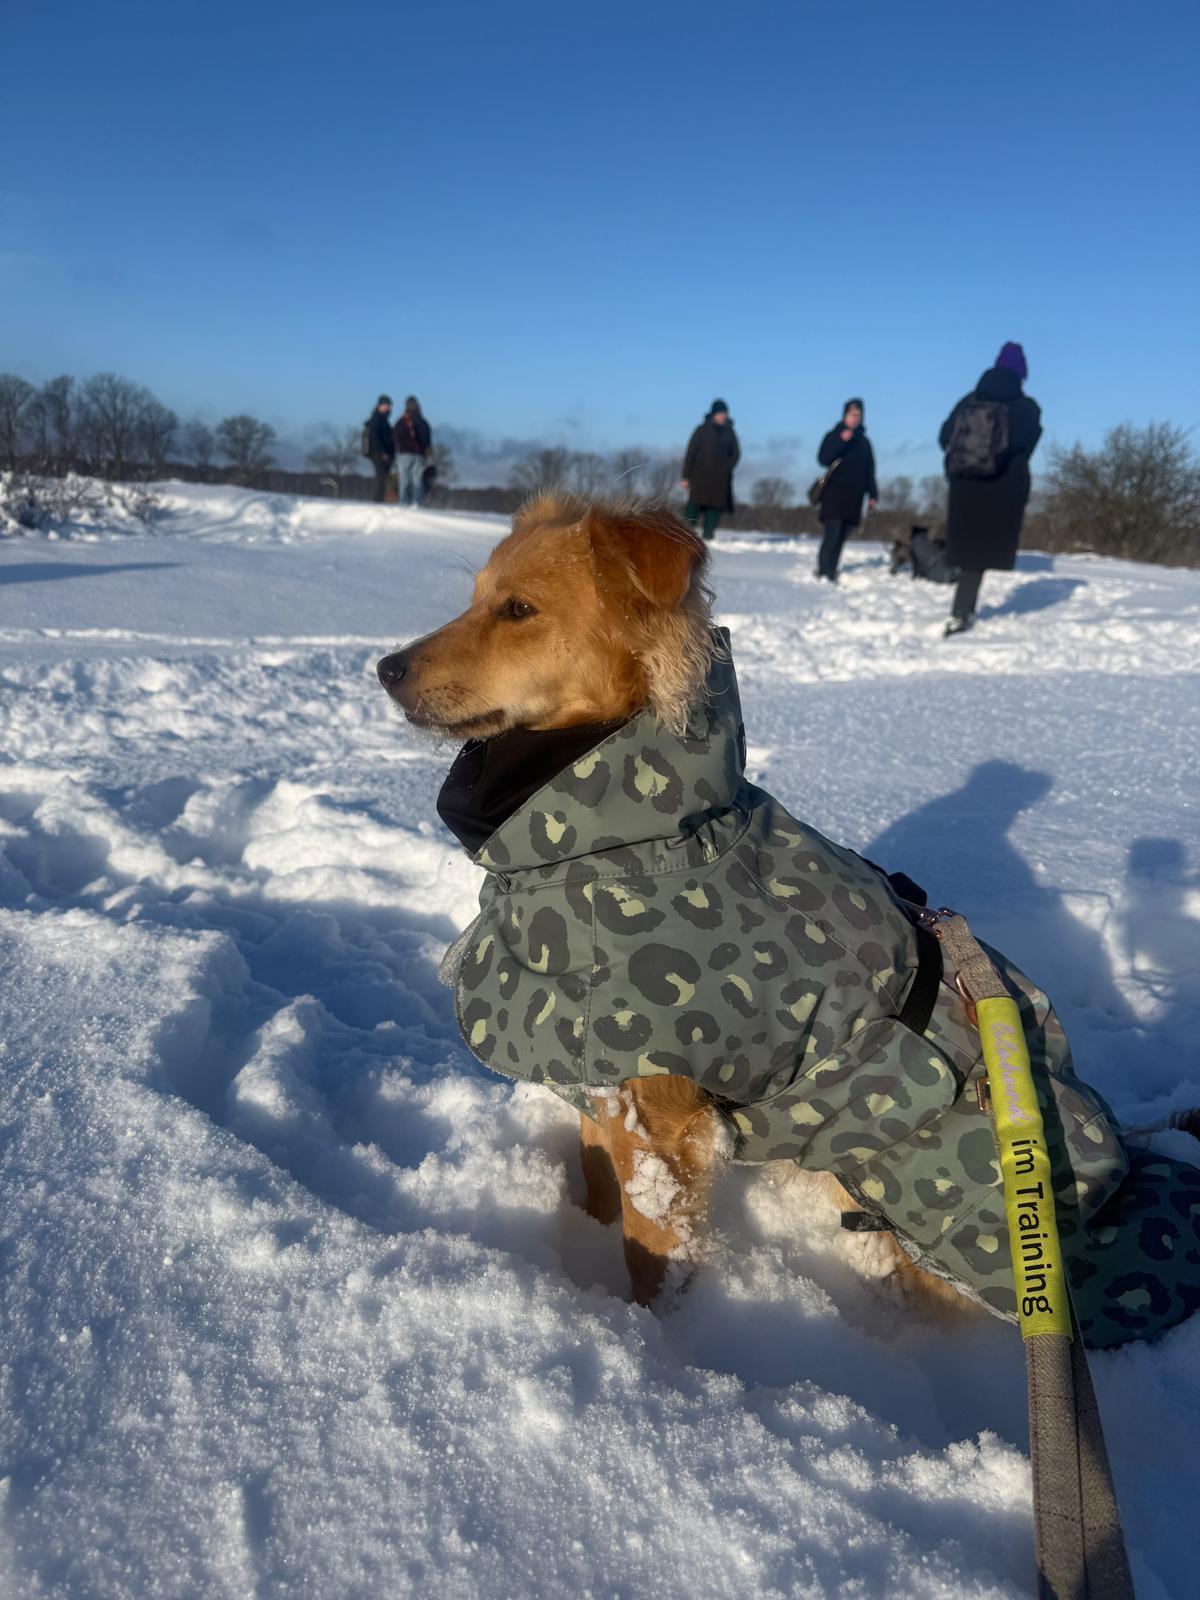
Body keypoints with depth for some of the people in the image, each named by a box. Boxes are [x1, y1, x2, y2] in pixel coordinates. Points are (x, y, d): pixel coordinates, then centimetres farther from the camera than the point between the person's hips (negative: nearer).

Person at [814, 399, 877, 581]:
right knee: (832, 535, -14)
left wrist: (873, 495, 12)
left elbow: (870, 471, 18)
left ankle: (831, 572, 6)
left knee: (841, 538, 3)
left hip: (854, 497, 4)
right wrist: (841, 441, -18)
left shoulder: (864, 441, 17)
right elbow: (823, 458, -10)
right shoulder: (834, 435, 5)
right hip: (834, 494, -4)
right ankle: (824, 573, -14)